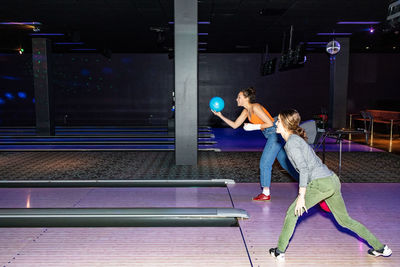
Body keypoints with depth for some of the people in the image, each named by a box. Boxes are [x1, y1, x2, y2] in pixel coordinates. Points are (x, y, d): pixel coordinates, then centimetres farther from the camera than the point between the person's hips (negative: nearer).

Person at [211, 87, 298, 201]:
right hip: (271, 135, 9)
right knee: (285, 163, 14)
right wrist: (220, 116, 7)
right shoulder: (246, 111, 10)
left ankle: (266, 194, 4)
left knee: (264, 163, -6)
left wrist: (253, 127, -17)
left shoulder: (255, 107, -17)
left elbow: (270, 123, -19)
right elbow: (235, 125, 13)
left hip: (275, 133, -9)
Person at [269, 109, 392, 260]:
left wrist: (301, 196, -17)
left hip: (321, 183, -9)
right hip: (332, 180, 9)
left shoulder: (291, 142, -12)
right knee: (345, 220, 21)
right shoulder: (297, 138, 17)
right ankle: (380, 247, 29)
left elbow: (304, 169, -19)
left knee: (292, 213, 3)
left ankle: (280, 252, 11)